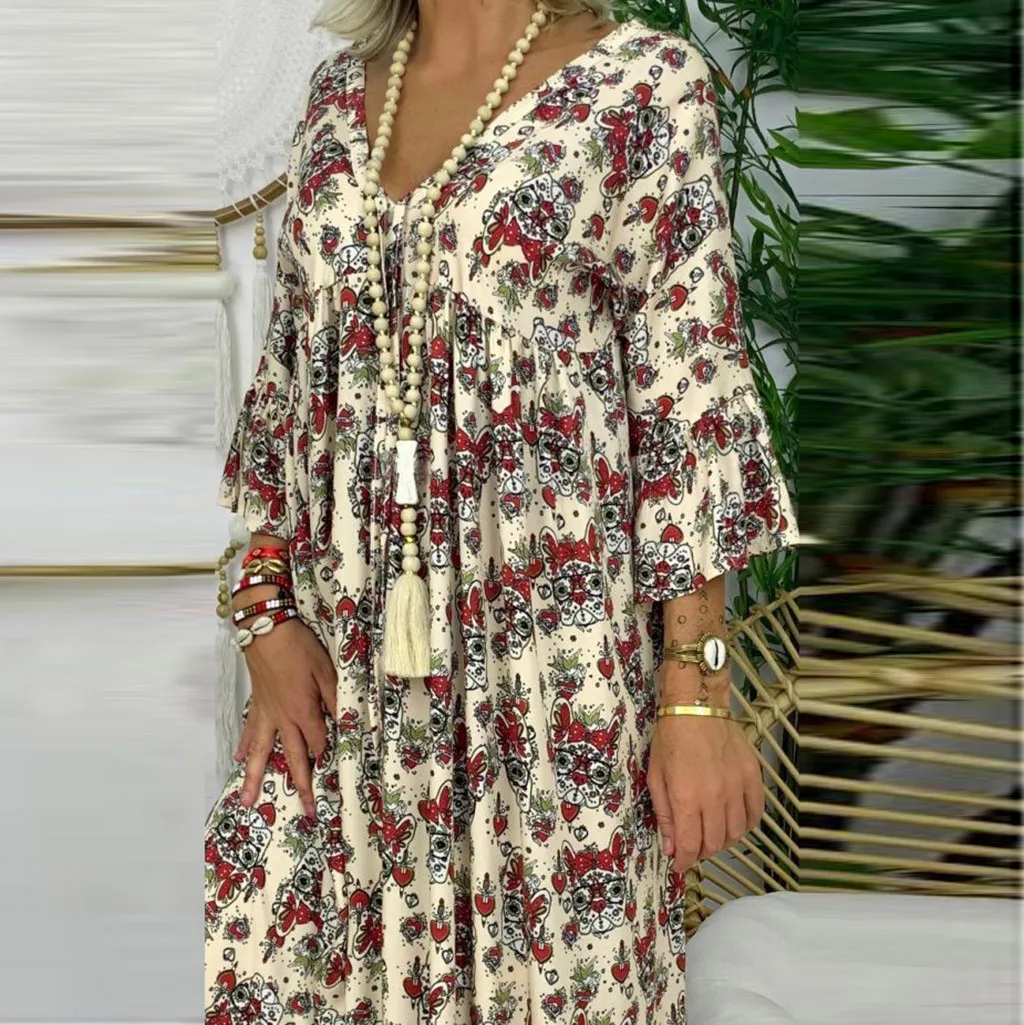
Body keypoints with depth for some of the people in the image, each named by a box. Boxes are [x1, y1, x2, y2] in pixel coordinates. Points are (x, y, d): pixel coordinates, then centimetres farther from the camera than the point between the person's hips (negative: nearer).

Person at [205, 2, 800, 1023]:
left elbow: (691, 406, -8)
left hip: (553, 659, -4)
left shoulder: (642, 88, -5)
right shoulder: (340, 95, 10)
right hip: (348, 657, 5)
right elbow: (288, 383, 13)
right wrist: (270, 613, 2)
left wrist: (696, 693, -11)